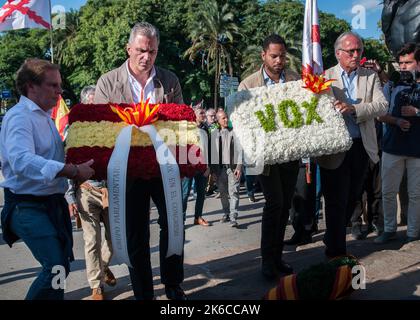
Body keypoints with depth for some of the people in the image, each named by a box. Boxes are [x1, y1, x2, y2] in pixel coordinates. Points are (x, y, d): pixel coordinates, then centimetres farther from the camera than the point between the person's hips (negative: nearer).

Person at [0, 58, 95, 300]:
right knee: (57, 268, -17)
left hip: (54, 202, 9)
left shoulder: (45, 117, 14)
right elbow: (22, 161, -32)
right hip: (29, 206, -9)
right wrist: (74, 171, -34)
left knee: (61, 264, 15)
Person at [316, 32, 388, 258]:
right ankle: (336, 251, 15)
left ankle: (333, 238, 36)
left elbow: (382, 106, -6)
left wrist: (353, 108, -22)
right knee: (336, 201, 2)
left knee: (351, 198, 15)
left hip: (361, 147, 4)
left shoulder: (370, 77, 7)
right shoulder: (324, 77, 0)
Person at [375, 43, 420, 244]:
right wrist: (396, 121, -13)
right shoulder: (392, 85, 8)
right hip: (393, 146, 2)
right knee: (388, 191, 7)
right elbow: (381, 113, 4)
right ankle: (389, 229, 22)